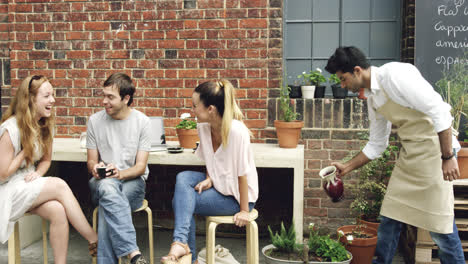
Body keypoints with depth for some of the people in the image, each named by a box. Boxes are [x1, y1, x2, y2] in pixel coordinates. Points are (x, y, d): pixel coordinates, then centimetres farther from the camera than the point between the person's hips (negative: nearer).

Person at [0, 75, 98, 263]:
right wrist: (26, 150, -13)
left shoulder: (45, 126, 4)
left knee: (58, 211, -25)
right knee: (59, 186, -25)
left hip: (29, 187, 6)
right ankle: (94, 240, -18)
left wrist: (38, 173, -6)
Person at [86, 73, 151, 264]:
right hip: (102, 182, 1)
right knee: (108, 187, -38)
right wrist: (95, 169, -16)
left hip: (132, 181, -1)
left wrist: (120, 173, -25)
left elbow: (141, 167, -4)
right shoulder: (95, 121, 5)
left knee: (107, 206, -35)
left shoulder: (142, 121, -1)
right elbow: (91, 161, 9)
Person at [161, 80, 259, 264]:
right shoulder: (203, 127, -3)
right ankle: (182, 247, -19)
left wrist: (244, 210, -14)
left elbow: (242, 174, -21)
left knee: (181, 201, -17)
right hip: (217, 183, 7)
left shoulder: (236, 131, -27)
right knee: (183, 178, -17)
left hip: (237, 195, -7)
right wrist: (208, 179, -7)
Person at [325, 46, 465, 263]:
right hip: (408, 153, 9)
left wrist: (447, 157, -21)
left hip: (434, 147, -8)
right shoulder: (372, 98, 9)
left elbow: (439, 111, -21)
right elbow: (376, 145, 18)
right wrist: (347, 167, 16)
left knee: (439, 220, -3)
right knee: (390, 215, 12)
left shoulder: (394, 74, -18)